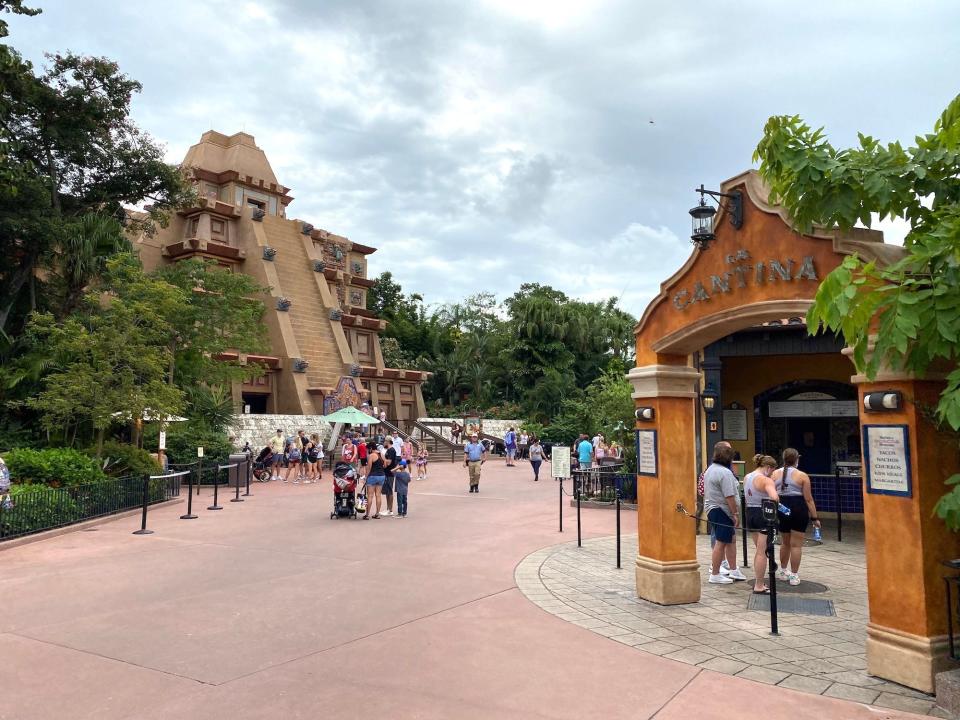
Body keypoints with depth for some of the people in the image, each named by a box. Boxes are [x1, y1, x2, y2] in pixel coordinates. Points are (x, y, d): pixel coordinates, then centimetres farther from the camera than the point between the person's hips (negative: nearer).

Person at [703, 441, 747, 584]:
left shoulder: (710, 469, 13)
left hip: (711, 507, 11)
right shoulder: (725, 473, -20)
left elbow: (706, 492, 19)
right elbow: (729, 497, -23)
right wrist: (736, 513, -18)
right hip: (722, 511, -11)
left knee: (731, 539, 18)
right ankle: (715, 575, 2)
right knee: (721, 542, -4)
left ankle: (734, 570, 26)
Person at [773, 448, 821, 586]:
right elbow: (808, 499, -8)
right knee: (796, 544, 3)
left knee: (785, 543, 21)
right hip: (798, 509, -4)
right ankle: (794, 575, 7)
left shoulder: (775, 474, 3)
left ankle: (783, 571, 33)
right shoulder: (802, 476, -7)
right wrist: (814, 518, -2)